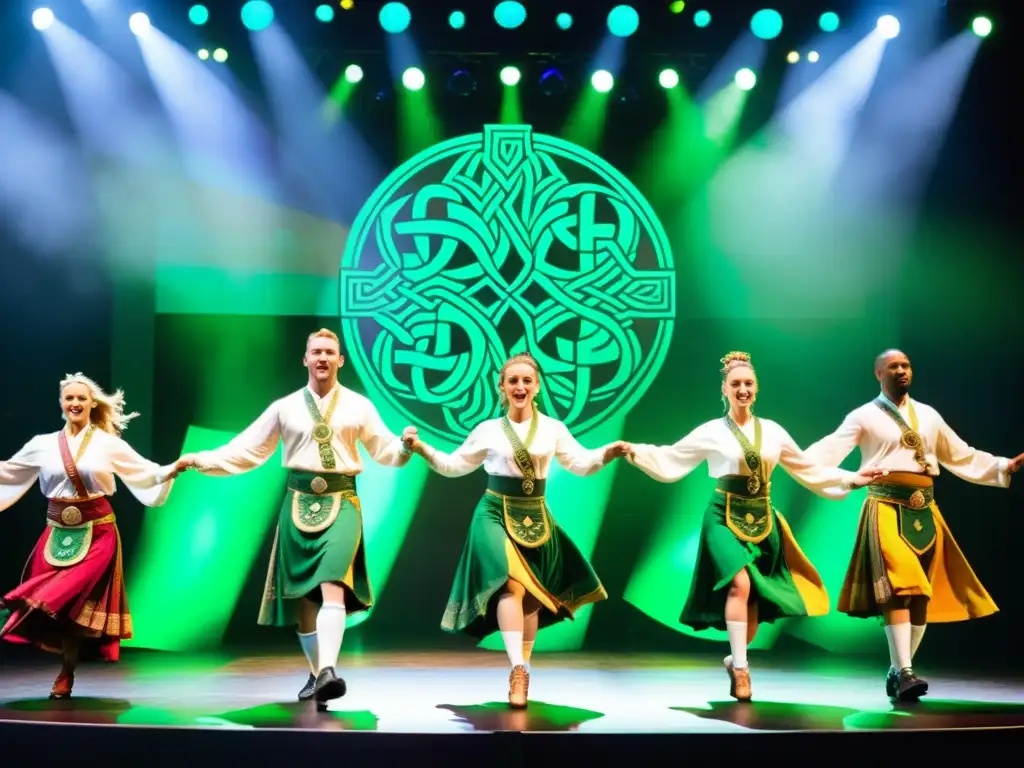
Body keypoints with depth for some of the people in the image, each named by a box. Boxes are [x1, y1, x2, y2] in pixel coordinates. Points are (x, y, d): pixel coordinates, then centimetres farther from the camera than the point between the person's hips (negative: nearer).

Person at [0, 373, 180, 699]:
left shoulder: (109, 444, 0)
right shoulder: (43, 444, 6)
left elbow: (146, 472, -1)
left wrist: (173, 470, -18)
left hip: (97, 534, -3)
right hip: (57, 534, 3)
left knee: (78, 602, -4)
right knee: (56, 603, 0)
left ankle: (66, 674, 10)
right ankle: (65, 672, 13)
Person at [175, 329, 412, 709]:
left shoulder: (358, 405, 6)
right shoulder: (285, 407, 8)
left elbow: (384, 449, 4)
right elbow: (246, 449, 8)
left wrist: (406, 447, -17)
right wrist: (202, 460, 0)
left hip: (341, 501, -2)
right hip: (299, 502, 3)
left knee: (332, 584, -22)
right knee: (302, 593, 9)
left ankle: (328, 671, -30)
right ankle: (315, 672, 24)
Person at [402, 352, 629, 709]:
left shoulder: (553, 428, 2)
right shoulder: (488, 430, -1)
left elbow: (581, 463, 2)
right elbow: (454, 465, 7)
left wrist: (608, 453, -15)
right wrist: (422, 449, -5)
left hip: (536, 517, 3)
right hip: (496, 514, -3)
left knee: (533, 596, 11)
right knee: (512, 585, -23)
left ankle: (522, 671, 26)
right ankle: (518, 671, -24)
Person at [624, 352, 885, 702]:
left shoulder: (773, 431, 6)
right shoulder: (711, 432, -3)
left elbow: (808, 469, 13)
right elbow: (671, 460, -1)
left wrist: (851, 479, 10)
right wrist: (636, 452, -14)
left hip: (763, 520, 4)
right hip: (725, 518, -4)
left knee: (755, 599, 5)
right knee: (740, 584, -23)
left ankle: (735, 659, 29)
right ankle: (741, 667, -13)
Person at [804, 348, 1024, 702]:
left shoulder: (928, 415, 17)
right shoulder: (865, 415, 3)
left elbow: (962, 457, 21)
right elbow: (830, 450, -10)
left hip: (925, 511, 5)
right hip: (887, 508, -5)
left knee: (923, 592, 4)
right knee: (897, 586, -19)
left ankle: (898, 671, 15)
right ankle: (904, 672, -20)